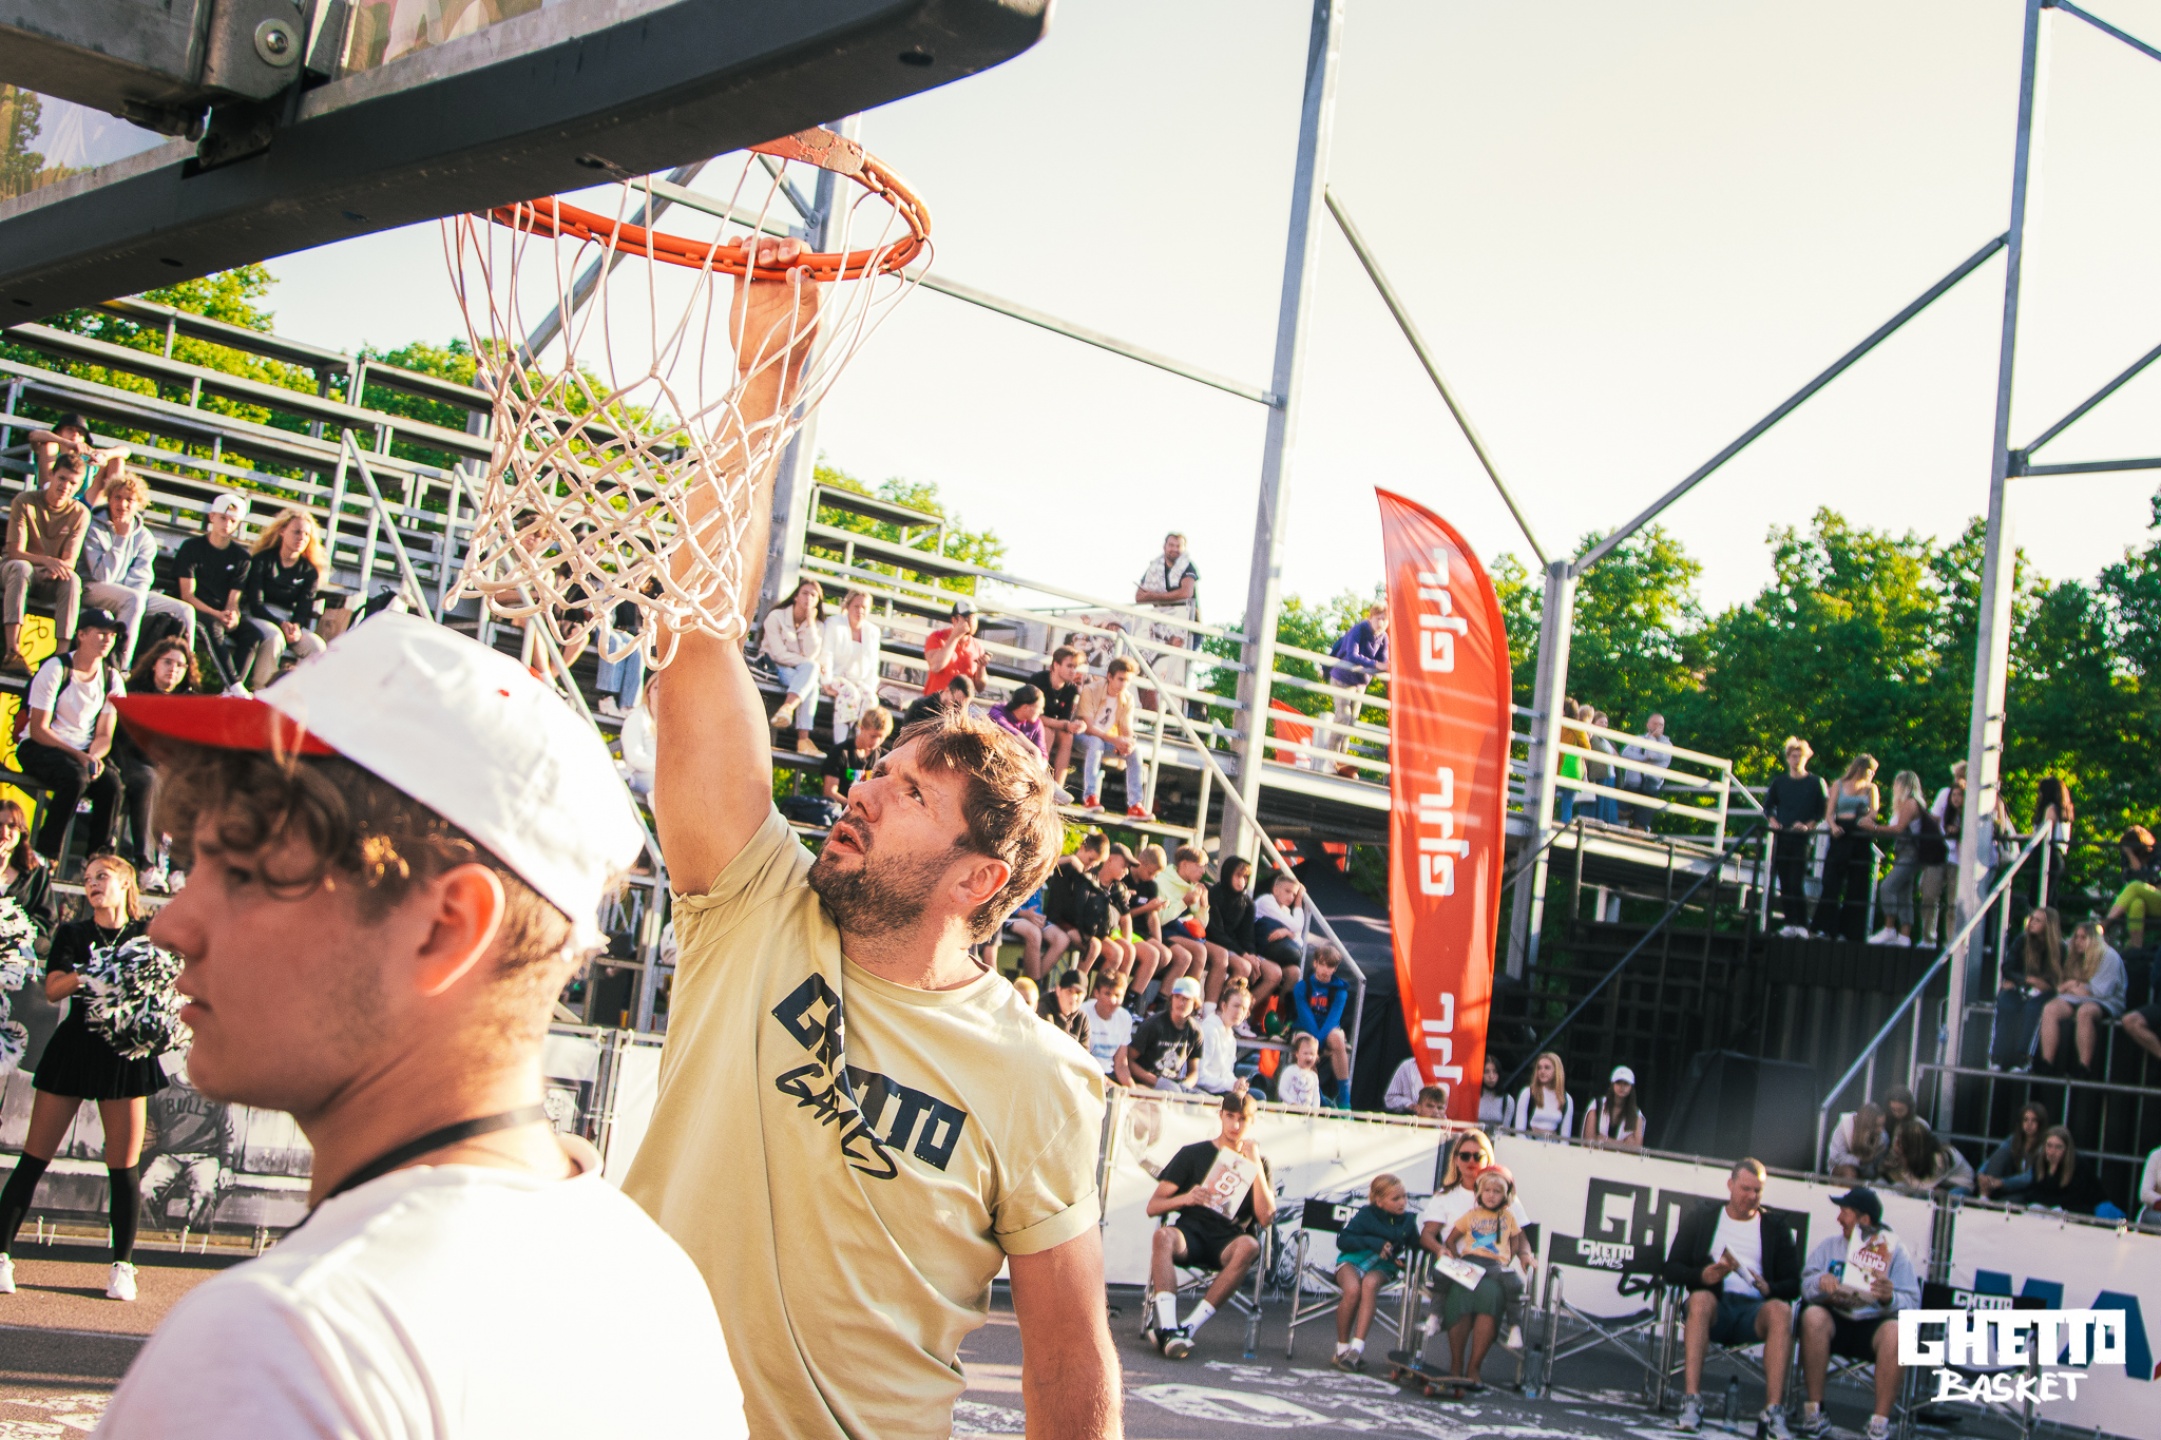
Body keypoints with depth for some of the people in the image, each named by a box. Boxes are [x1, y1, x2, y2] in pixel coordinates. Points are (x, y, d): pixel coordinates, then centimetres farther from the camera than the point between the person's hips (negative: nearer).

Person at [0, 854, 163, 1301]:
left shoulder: (147, 935, 6)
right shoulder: (72, 934, 8)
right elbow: (53, 989, -5)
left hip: (125, 1052, -1)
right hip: (73, 1047, 1)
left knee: (124, 1165, -1)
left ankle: (122, 1266, 9)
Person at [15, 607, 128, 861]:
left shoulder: (112, 680, 5)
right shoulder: (56, 669, -10)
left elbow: (104, 735, 4)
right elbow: (38, 730, -13)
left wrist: (94, 756, -20)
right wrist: (78, 755, -24)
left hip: (83, 753, 4)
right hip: (38, 748, -4)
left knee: (112, 784, -26)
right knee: (76, 777, -35)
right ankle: (46, 854, -23)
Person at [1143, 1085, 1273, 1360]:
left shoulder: (1257, 1163, 16)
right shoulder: (1194, 1153, 14)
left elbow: (1266, 1217, -1)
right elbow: (1153, 1207, 7)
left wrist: (1256, 1166, -5)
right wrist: (1185, 1199, -13)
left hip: (1228, 1240, 0)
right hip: (1191, 1232, 0)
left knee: (1249, 1246, -36)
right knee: (1163, 1236, -35)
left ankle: (1189, 1326, -38)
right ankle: (1167, 1327, -47)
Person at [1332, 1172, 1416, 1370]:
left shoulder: (1407, 1221, 5)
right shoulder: (1366, 1215, -3)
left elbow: (1416, 1248, 16)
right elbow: (1343, 1240, -8)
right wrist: (1373, 1243, -20)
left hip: (1381, 1267, 1)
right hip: (1352, 1261, -1)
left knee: (1370, 1283, -38)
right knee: (1353, 1289, -38)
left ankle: (1357, 1348, -40)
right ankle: (1342, 1348, -19)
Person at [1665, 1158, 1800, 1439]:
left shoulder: (1776, 1228, 18)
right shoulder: (1701, 1218, 16)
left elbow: (1793, 1285, 10)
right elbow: (1671, 1270, 10)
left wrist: (1769, 1288, -13)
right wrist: (1702, 1276, -11)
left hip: (1754, 1309, 1)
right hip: (1714, 1304, -1)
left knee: (1780, 1310, -33)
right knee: (1701, 1299, -36)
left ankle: (1773, 1413, -39)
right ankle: (1691, 1402, -41)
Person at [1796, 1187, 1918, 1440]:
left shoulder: (1894, 1250, 5)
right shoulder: (1831, 1243, 12)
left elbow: (1912, 1303, -4)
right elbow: (1806, 1283, 0)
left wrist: (1890, 1298, -26)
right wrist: (1820, 1283, -22)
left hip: (1873, 1324, -1)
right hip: (1835, 1320, 2)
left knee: (1895, 1330, -34)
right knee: (1813, 1315, -31)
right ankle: (1814, 1414, -24)